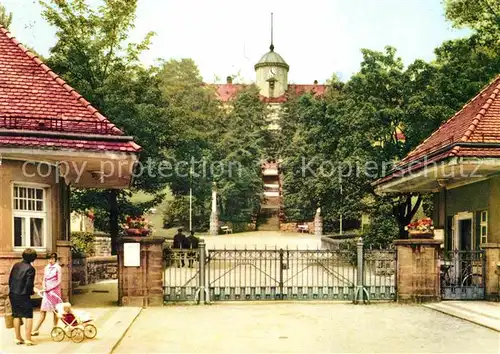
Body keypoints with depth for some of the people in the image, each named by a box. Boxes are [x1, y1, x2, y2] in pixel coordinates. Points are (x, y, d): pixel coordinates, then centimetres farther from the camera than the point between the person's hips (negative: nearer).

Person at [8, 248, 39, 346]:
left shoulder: (16, 265, 5)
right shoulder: (30, 268, -15)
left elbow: (10, 279, 10)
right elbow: (29, 284, -17)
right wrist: (33, 290, 2)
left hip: (13, 295, 7)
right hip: (23, 296, -6)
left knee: (16, 316, 15)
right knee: (28, 316, 3)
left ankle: (18, 338, 22)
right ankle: (28, 339, 1)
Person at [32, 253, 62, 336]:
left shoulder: (58, 268, -5)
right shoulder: (46, 268, 10)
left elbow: (59, 281, -8)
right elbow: (44, 280, 13)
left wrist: (50, 288, -15)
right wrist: (44, 286, -6)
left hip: (55, 291, -4)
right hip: (46, 292, 4)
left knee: (55, 310, 5)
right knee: (42, 310, 2)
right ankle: (36, 330, 3)